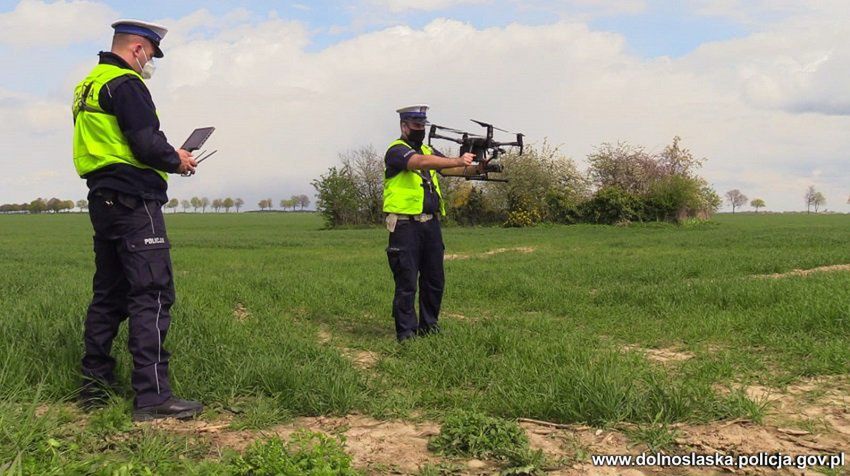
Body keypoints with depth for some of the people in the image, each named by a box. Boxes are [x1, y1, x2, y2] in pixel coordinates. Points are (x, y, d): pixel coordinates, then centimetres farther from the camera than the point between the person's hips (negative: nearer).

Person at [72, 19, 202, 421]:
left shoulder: (88, 86, 20)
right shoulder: (126, 84, -11)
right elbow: (148, 144, -20)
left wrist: (166, 159, 16)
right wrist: (177, 160, -1)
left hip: (102, 201, 10)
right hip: (134, 202, -10)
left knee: (108, 294, 14)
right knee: (151, 295, -10)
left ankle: (95, 386, 20)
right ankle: (152, 395, -11)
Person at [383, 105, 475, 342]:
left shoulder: (428, 150, 18)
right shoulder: (396, 150, -7)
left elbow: (451, 168, 10)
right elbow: (421, 162, -25)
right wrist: (457, 161, -32)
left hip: (431, 224, 7)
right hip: (405, 226, -7)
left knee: (435, 281, 11)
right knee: (407, 283, -3)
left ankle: (429, 326, 23)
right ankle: (406, 331, 6)